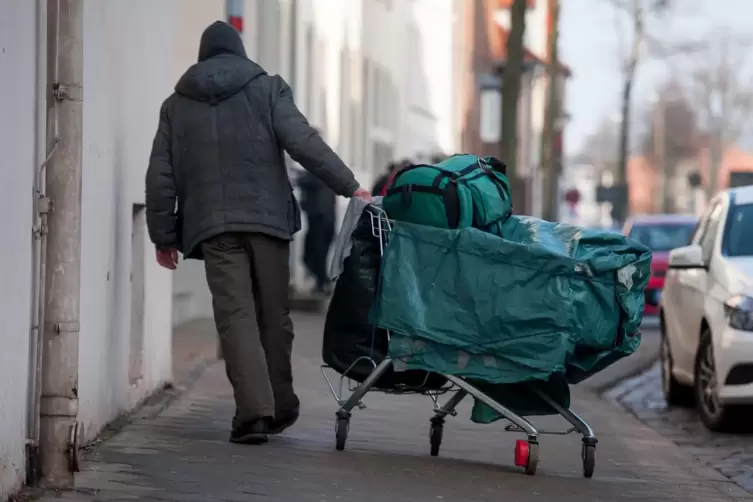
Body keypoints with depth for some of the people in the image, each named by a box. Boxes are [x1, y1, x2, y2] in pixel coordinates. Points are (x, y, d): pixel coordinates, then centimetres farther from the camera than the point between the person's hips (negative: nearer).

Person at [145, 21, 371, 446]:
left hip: (213, 225, 0)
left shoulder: (177, 105, 13)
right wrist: (349, 186, -5)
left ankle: (254, 410, -18)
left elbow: (160, 177, 10)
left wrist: (164, 235, 15)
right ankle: (280, 406, 21)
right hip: (268, 218, 0)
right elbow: (304, 143, -6)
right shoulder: (268, 90, 7)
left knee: (236, 315, -4)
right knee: (274, 315, 12)